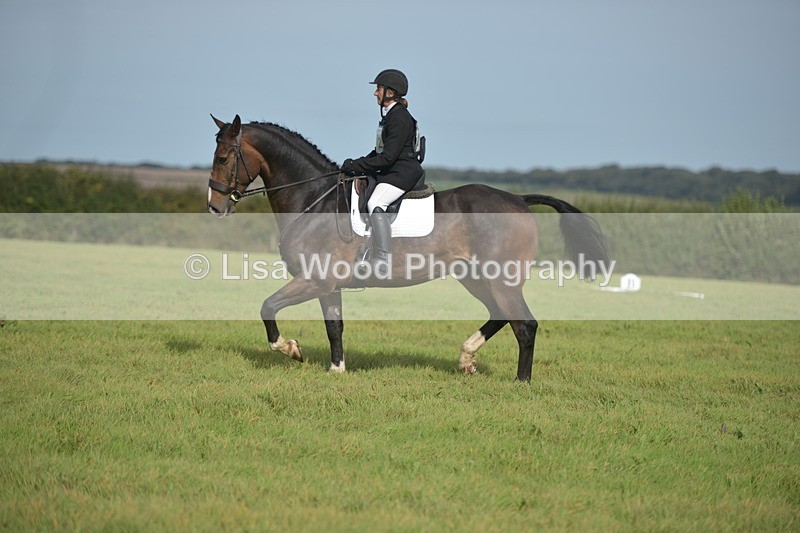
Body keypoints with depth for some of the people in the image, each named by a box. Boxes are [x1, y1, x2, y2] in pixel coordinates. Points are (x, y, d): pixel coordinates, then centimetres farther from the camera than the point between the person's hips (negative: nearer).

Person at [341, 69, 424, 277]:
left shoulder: (399, 118, -16)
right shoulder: (389, 116, 15)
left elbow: (387, 157, -21)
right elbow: (380, 151, 23)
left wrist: (356, 166, -16)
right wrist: (357, 165, 10)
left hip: (403, 173, -11)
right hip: (389, 173, 11)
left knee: (375, 204, -31)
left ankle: (383, 260, -38)